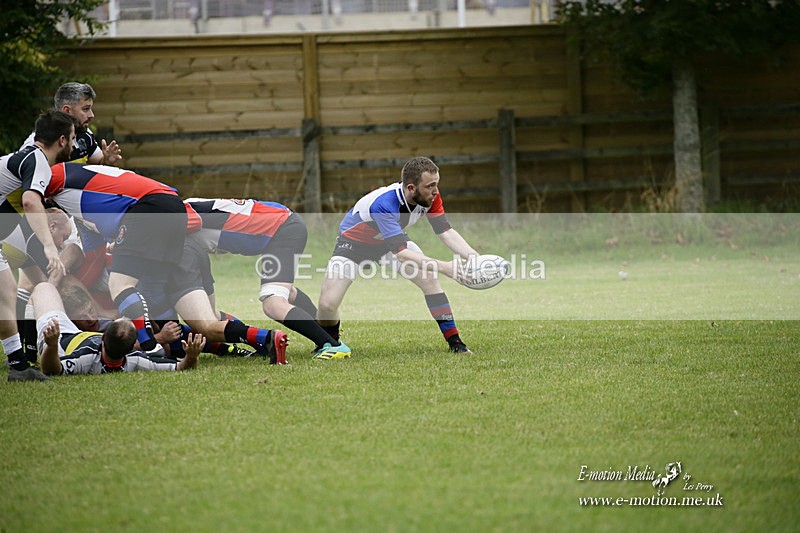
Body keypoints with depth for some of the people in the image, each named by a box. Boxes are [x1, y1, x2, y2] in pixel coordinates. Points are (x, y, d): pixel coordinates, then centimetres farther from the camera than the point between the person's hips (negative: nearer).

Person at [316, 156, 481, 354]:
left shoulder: (430, 196, -23)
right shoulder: (383, 204, -43)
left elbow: (446, 232, -17)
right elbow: (401, 253, -46)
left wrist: (472, 255, -35)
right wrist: (443, 266, -54)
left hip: (393, 239, 5)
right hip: (354, 242, -5)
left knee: (429, 278, -18)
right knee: (327, 305, -18)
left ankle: (454, 341, -9)